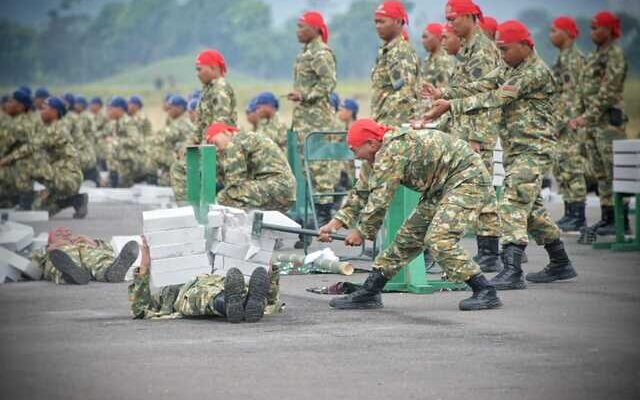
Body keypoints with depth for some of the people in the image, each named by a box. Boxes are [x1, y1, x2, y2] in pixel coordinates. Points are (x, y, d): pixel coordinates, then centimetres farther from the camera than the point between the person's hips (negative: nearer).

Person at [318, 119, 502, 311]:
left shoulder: (392, 152, -25)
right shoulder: (378, 157, 7)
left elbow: (379, 200, -24)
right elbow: (360, 193, 14)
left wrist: (361, 231, -12)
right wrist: (335, 223, 5)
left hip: (468, 179, -11)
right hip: (442, 187, 11)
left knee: (439, 239, -22)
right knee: (408, 236, 8)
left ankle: (485, 292, -16)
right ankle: (369, 293, 12)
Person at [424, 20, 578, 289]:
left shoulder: (537, 72, -15)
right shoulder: (509, 69, 14)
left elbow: (495, 98, -21)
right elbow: (481, 87, 5)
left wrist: (452, 106, -22)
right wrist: (445, 96, -11)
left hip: (534, 149, -10)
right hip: (515, 150, 10)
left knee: (514, 204, -18)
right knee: (530, 207, 16)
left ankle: (512, 271, -23)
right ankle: (560, 264, 27)